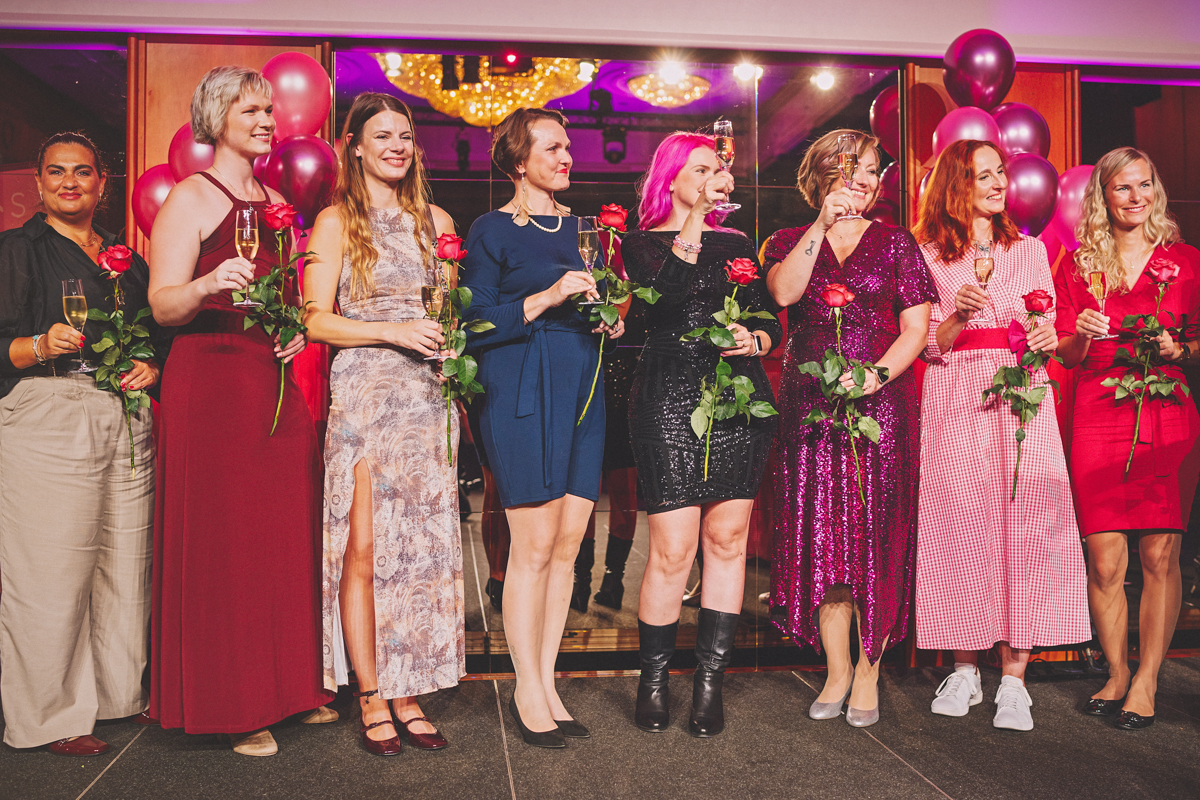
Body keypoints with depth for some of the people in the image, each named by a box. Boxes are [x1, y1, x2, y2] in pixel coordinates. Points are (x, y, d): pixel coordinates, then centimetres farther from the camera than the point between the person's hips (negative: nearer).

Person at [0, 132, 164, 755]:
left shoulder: (127, 258, 21)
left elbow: (159, 333, 21)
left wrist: (152, 367, 1)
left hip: (126, 418, 5)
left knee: (126, 562, 6)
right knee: (53, 569, -4)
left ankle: (120, 690, 21)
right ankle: (51, 714, 7)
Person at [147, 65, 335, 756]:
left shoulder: (276, 202, 17)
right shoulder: (191, 197, -3)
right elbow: (163, 305, -11)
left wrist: (300, 328, 5)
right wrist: (208, 285, -31)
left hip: (280, 380, 7)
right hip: (213, 382, -6)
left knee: (289, 531, 8)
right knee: (224, 538, -2)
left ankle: (292, 683, 21)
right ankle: (234, 705, 9)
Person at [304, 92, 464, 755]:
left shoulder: (435, 220, 16)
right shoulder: (336, 222, 4)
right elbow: (316, 320, -3)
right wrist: (395, 331, -13)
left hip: (426, 396, 4)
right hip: (363, 393, -4)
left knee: (424, 544, 3)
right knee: (364, 548, -4)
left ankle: (408, 693, 13)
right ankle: (371, 698, 8)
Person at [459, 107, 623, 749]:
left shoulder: (579, 226, 19)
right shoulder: (492, 230, -1)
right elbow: (477, 327, -7)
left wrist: (609, 322, 7)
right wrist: (546, 298, -16)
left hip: (582, 388, 6)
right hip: (523, 392, -6)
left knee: (568, 544, 5)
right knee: (534, 546, -5)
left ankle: (545, 683, 17)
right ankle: (527, 693, 9)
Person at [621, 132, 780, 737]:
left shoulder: (736, 244, 19)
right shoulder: (642, 243, 8)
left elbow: (773, 320, 19)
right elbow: (668, 290, -14)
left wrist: (755, 340, -3)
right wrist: (697, 214, -9)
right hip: (669, 398, -4)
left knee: (727, 539, 4)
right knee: (673, 548, -8)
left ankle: (710, 681, 15)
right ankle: (653, 681, 11)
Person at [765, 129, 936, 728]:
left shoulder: (894, 242, 10)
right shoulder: (789, 241, 12)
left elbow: (916, 327, 3)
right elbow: (783, 292, -10)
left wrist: (878, 374, -13)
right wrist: (823, 224, -13)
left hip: (881, 404, -1)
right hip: (809, 405, 1)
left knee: (875, 534, 0)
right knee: (820, 536, 2)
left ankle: (867, 672, 12)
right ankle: (836, 671, 15)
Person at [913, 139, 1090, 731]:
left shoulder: (1029, 250, 18)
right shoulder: (928, 255, 9)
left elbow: (1047, 332, 17)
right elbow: (927, 346, 5)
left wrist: (1047, 338, -6)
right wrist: (959, 314, -14)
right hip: (955, 403, -2)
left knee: (1026, 524, -7)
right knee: (960, 525, -4)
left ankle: (1013, 676, -2)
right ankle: (964, 669, 8)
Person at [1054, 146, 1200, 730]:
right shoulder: (1078, 264, 11)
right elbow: (1064, 354, 11)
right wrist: (1082, 336, -10)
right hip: (1098, 415, 0)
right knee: (1104, 559, -3)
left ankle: (1146, 681, 10)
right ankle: (1116, 673, 15)